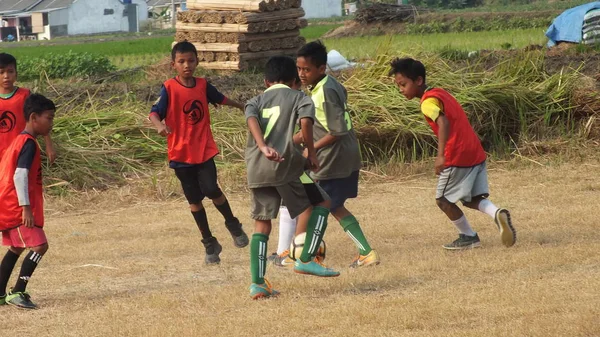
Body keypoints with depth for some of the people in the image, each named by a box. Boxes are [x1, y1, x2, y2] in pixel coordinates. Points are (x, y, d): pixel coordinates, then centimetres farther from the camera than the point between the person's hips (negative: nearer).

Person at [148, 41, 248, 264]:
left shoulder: (203, 85, 3)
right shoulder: (169, 89, -9)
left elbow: (220, 99, 24)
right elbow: (154, 113, -19)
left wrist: (241, 106, 42)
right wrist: (159, 125, -42)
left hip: (204, 150, 1)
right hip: (181, 153, -1)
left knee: (211, 190, -17)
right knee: (194, 199, 5)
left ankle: (233, 224, 8)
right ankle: (209, 243, 17)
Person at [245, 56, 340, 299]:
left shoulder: (256, 101, 20)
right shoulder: (298, 98, 10)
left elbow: (252, 120, -4)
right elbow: (306, 122, -11)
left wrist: (263, 147, -18)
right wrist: (311, 153, -1)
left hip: (256, 169, 4)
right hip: (285, 165, -4)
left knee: (262, 224, 11)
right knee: (321, 203, 13)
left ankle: (257, 282, 2)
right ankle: (306, 259, 3)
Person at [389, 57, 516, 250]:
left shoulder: (428, 102, -13)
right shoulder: (440, 93, 16)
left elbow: (443, 123, -30)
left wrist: (441, 155, -39)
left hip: (457, 157, -9)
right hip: (476, 153, 9)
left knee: (443, 199, 8)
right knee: (473, 199, 15)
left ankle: (468, 236, 17)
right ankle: (497, 214, -12)